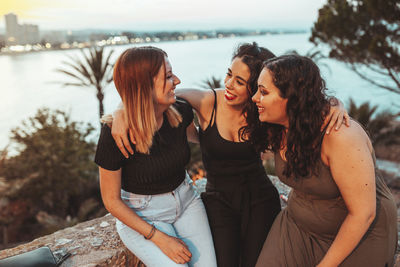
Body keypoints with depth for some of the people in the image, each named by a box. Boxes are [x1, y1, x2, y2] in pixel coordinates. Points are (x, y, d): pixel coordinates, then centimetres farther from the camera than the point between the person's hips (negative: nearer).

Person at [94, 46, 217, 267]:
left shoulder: (180, 112, -12)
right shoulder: (114, 134, -25)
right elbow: (111, 201, -15)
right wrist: (159, 238, -18)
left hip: (185, 201, 4)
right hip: (139, 216, -4)